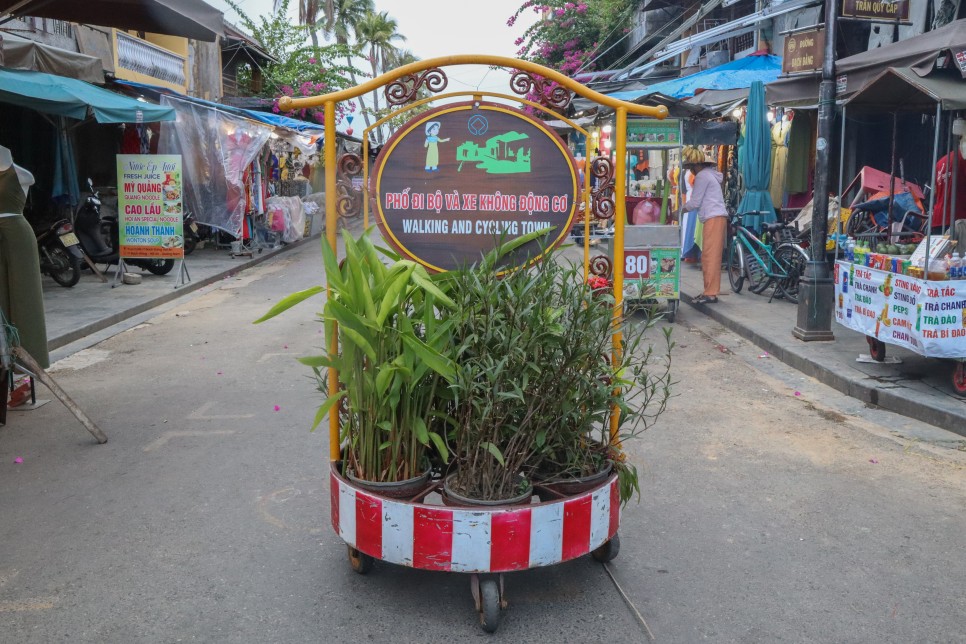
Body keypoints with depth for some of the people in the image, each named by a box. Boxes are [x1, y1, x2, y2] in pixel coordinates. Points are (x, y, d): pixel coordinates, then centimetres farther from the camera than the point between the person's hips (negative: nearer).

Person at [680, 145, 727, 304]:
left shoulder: (702, 176, -7)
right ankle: (710, 291, 12)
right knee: (709, 257, 10)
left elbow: (695, 202, -9)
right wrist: (685, 207, 16)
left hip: (713, 218, -10)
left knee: (710, 256, -12)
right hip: (716, 218, 10)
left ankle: (711, 293, -14)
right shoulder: (708, 174, 24)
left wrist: (679, 209, 4)